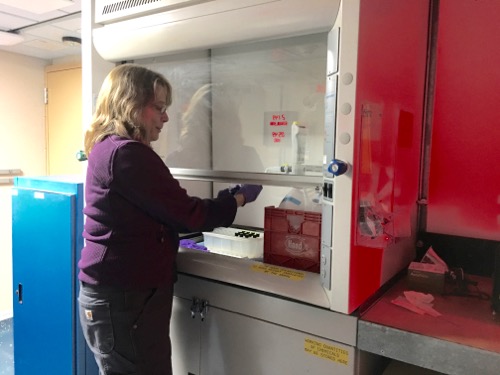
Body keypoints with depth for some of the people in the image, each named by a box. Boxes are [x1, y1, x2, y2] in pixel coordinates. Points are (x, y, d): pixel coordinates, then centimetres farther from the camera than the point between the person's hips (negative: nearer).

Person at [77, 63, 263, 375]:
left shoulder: (107, 148, 12)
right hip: (125, 297, -10)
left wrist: (225, 199, 9)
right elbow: (185, 214, -18)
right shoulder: (127, 153, -20)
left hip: (114, 292, 10)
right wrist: (239, 199, -3)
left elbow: (164, 214, 12)